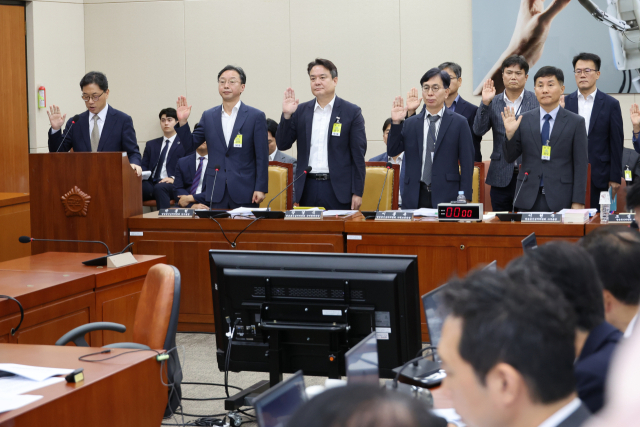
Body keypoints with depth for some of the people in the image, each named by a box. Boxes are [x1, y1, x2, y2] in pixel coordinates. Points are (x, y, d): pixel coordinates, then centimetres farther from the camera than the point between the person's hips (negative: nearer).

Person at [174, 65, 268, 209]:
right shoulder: (208, 116, 11)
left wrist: (260, 188, -8)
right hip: (216, 191, 3)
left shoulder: (256, 116, 1)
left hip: (244, 192, -3)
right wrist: (183, 122, -3)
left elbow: (262, 156, -2)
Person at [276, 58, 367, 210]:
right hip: (307, 188, 3)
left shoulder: (352, 112, 2)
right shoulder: (301, 111, 10)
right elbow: (282, 145, 7)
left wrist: (357, 192, -5)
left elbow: (358, 155, 0)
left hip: (338, 189, -2)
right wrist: (287, 115, -8)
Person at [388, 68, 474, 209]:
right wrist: (396, 123, -7)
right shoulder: (410, 124, 12)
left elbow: (467, 163, 2)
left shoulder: (459, 123, 4)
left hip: (446, 197, -2)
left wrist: (464, 199, -5)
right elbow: (392, 151, 5)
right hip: (414, 198, 2)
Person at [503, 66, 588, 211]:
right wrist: (510, 133, -10)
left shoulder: (576, 122, 3)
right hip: (528, 200, 2)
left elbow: (581, 165, 0)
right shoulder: (524, 120, 7)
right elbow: (510, 157, 8)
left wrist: (578, 202, -7)